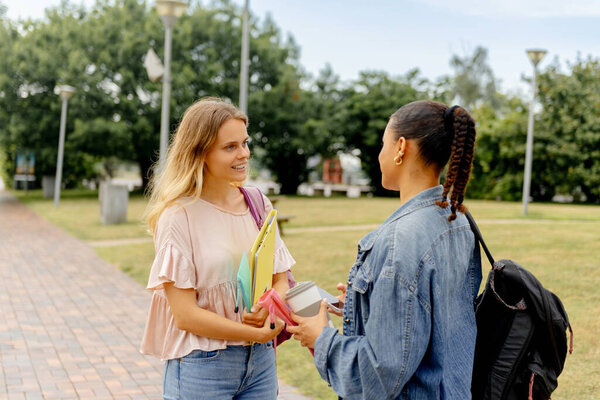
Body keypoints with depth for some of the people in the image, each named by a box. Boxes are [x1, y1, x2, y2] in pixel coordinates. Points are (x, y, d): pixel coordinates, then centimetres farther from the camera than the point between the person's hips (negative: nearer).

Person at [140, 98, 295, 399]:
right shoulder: (178, 216, -12)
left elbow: (281, 281, 7)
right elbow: (185, 315, -15)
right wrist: (258, 333, -18)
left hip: (260, 360, 5)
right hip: (201, 367, -4)